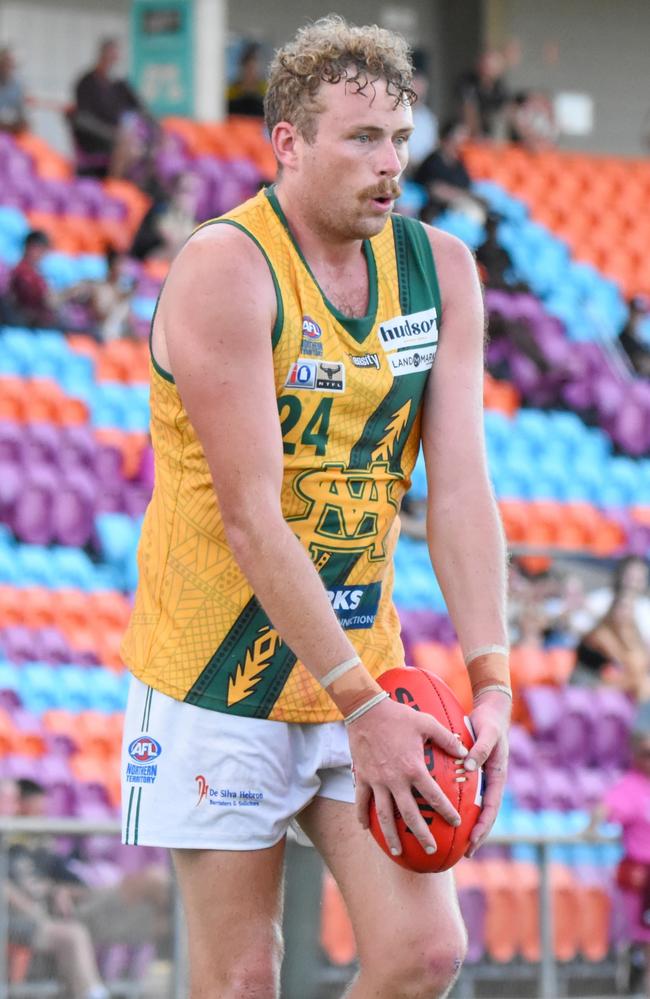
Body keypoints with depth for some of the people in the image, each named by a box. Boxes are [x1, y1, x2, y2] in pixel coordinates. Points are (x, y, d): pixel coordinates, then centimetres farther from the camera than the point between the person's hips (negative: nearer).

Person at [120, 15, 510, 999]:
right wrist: (362, 706, -23)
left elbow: (459, 487, -2)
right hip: (220, 675, -5)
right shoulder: (225, 270, -17)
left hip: (362, 655, 5)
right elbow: (251, 517, -21)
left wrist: (492, 684, -13)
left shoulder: (439, 269, 3)